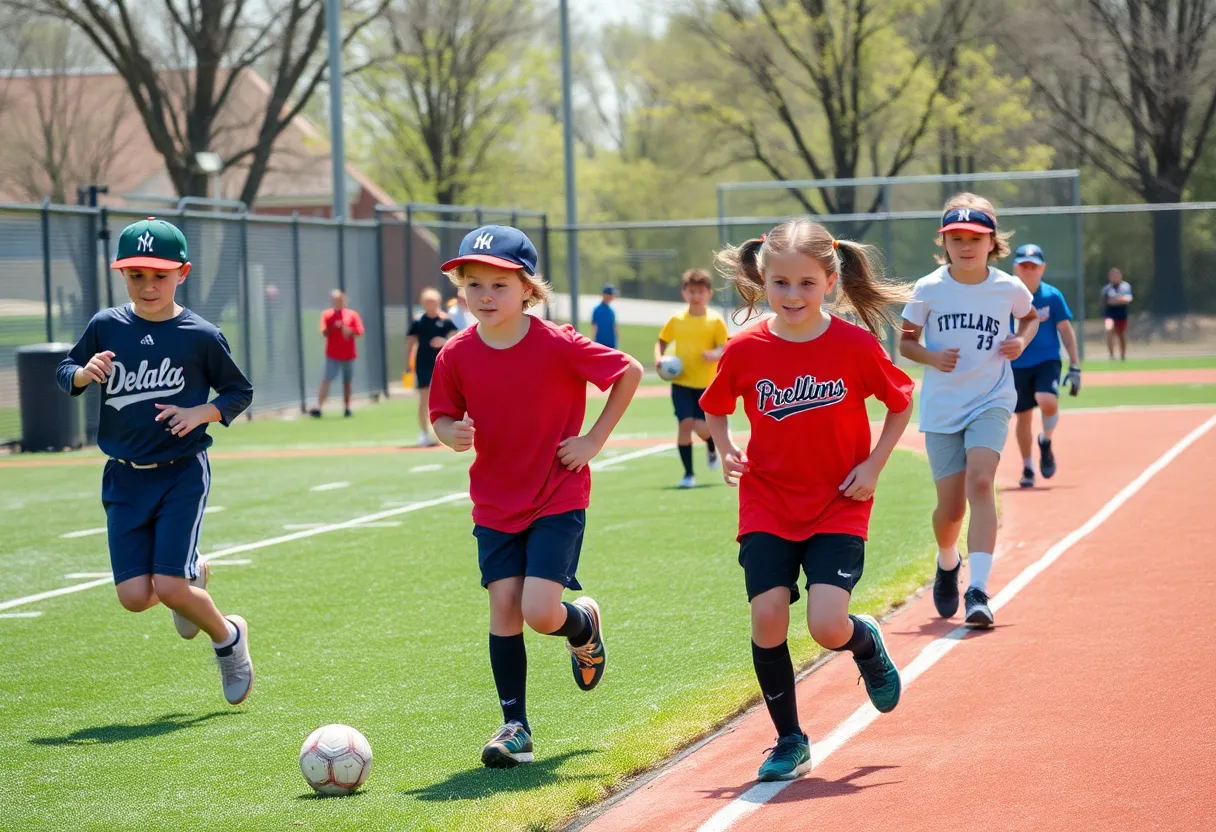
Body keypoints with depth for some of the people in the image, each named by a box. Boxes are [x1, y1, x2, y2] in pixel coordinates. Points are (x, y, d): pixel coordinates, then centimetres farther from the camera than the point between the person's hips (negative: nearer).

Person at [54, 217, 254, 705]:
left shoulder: (201, 336, -7)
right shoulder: (106, 326, -1)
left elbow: (240, 391, 4)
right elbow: (64, 373, 10)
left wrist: (204, 412, -14)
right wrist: (83, 373, -12)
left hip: (182, 473, -3)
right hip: (125, 478, 3)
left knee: (169, 588, -13)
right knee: (135, 597, -4)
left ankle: (227, 637, 17)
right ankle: (193, 575, 30)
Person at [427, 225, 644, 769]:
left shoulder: (558, 345, -16)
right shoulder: (457, 356, -6)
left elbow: (629, 372, -5)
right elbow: (442, 416, 7)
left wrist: (595, 439, -7)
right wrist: (452, 433, -17)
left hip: (558, 499, -3)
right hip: (496, 503, 4)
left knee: (540, 612, -13)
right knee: (504, 609, -2)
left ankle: (585, 624, 24)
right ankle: (514, 727, 9)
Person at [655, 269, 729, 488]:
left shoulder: (715, 321, -3)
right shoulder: (676, 320, 4)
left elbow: (724, 349, -4)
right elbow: (661, 342, 15)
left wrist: (715, 354, -27)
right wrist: (659, 358, -5)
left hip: (707, 383, -2)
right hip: (681, 382, 2)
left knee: (702, 427, -8)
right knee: (685, 423, -11)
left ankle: (712, 449, 30)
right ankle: (688, 474, 1)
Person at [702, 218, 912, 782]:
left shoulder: (855, 345, -10)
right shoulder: (745, 350, -5)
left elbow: (901, 403, 5)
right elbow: (714, 407, 13)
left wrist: (873, 465, -3)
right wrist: (726, 452, -5)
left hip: (838, 508, -2)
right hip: (767, 507, 2)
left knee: (827, 626, -15)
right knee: (767, 618, -10)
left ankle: (869, 642, 24)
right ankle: (790, 741, 10)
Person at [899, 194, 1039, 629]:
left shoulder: (1008, 288, -4)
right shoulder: (928, 290, -6)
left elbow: (1031, 316, 18)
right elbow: (905, 341, 4)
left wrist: (1022, 341, -3)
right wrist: (930, 357, -16)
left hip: (991, 401, -1)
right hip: (941, 408, 1)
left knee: (980, 482, -24)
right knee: (951, 506, 3)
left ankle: (978, 591, -28)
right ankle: (947, 565, 39)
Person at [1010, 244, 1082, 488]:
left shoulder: (1052, 296, -4)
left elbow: (1066, 331, 2)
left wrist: (1075, 366, -1)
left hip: (1047, 361, -1)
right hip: (1017, 365, 1)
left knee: (1048, 402, -26)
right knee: (1023, 416, 7)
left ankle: (1046, 442, 6)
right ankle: (1027, 468, 26)